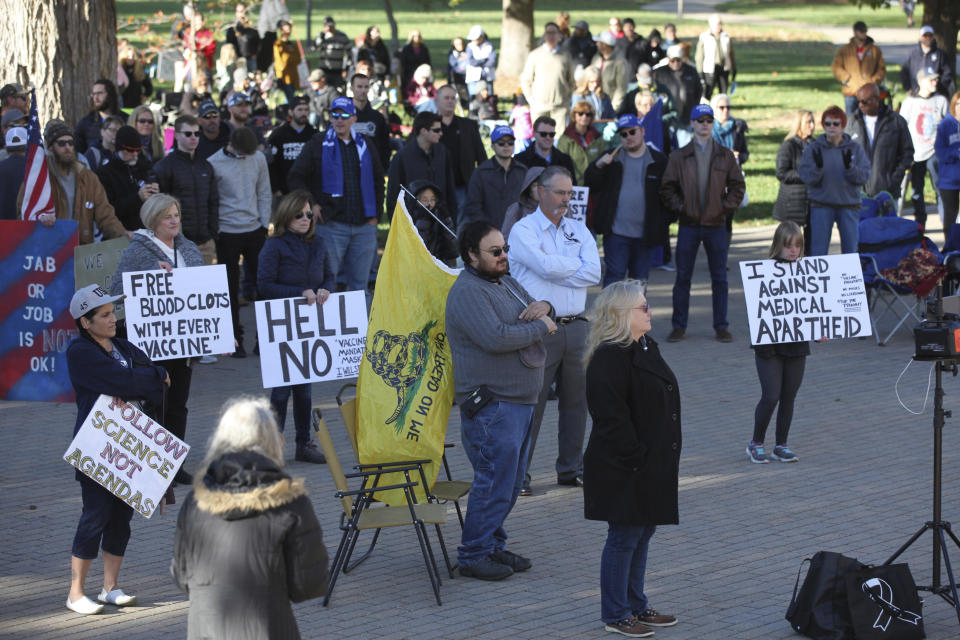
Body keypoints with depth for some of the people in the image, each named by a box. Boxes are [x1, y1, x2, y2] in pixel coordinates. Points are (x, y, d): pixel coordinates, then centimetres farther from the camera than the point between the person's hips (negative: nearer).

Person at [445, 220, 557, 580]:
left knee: (510, 482, 15)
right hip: (492, 405, -10)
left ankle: (493, 546, 25)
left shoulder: (505, 282, 16)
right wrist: (540, 327, -15)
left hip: (520, 402, 10)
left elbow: (540, 318, 24)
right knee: (494, 482, -8)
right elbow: (495, 338, -27)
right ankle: (473, 555, 1)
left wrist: (543, 307, -1)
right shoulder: (467, 292, -15)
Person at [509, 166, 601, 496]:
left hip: (575, 327, 5)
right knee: (530, 401, -5)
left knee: (576, 400, 9)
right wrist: (577, 264, -3)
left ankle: (571, 469, 21)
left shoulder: (579, 230, 13)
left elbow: (594, 274, -1)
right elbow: (545, 265, -18)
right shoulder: (523, 230, -2)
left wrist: (558, 270, -9)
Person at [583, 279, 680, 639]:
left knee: (643, 532, 17)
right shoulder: (609, 358, -20)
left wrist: (664, 458, 17)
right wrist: (636, 457, -22)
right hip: (624, 469, -10)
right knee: (624, 537, -1)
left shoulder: (645, 348, 12)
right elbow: (612, 417, -24)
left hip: (651, 465, 10)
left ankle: (636, 605, 28)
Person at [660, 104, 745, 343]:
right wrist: (678, 207, -8)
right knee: (683, 277, 3)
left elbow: (738, 185, 8)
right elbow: (667, 188, 4)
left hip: (716, 225, 1)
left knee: (719, 278, 5)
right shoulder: (679, 156, 3)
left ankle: (721, 326, 12)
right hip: (688, 225, -1)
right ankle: (679, 326, 10)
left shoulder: (725, 156, 5)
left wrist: (727, 206, -4)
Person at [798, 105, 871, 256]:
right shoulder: (813, 148, 0)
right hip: (821, 205, -1)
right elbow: (805, 176, -8)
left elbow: (864, 176, -7)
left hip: (849, 205, 1)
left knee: (851, 248, 6)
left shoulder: (855, 149, 1)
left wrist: (850, 167, -24)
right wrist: (818, 167, -27)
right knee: (818, 249, 0)